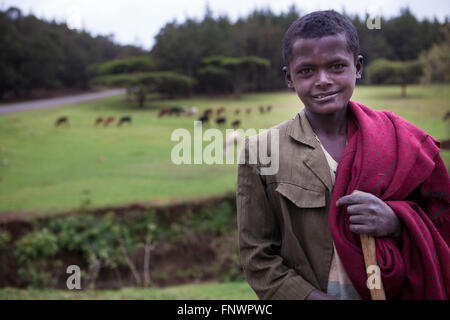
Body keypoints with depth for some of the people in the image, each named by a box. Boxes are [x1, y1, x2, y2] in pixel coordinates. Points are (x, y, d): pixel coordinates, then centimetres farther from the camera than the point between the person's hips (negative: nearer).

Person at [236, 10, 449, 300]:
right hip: (307, 294, -2)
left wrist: (397, 222, -21)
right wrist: (314, 296, -22)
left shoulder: (398, 142, -5)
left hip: (390, 294, 2)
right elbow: (258, 257, -10)